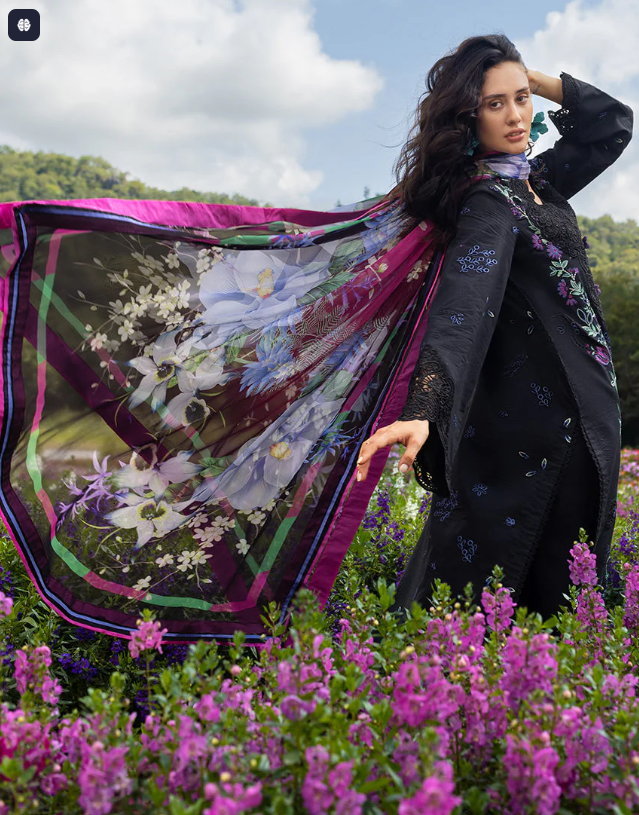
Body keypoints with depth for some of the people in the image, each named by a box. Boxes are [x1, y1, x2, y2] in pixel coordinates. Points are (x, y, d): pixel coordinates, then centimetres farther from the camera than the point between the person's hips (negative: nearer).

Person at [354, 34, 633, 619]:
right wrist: (422, 411, -46)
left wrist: (534, 80, 8)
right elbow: (462, 305, -33)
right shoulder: (489, 198, -17)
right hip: (549, 413, -9)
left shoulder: (532, 182, 10)